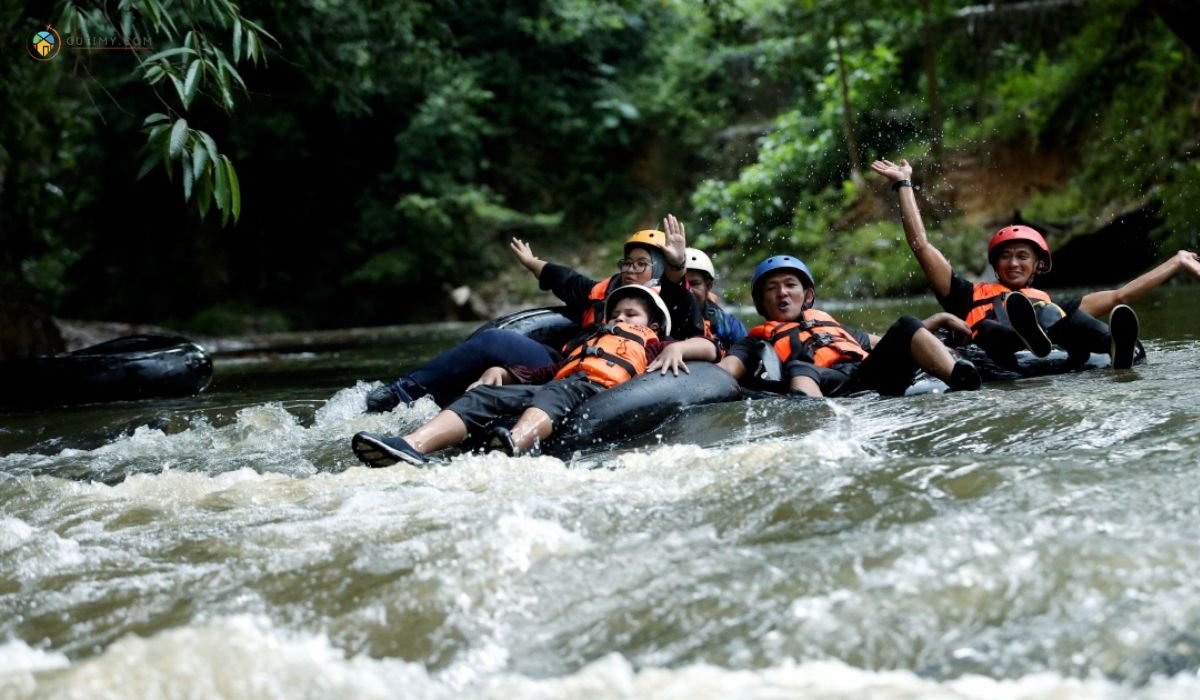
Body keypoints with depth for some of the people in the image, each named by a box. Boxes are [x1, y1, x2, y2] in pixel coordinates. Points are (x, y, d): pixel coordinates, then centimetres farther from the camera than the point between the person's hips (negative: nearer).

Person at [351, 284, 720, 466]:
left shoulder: (651, 346, 32)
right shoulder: (583, 345, 44)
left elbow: (708, 348, 21)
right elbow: (540, 373, 34)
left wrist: (677, 347, 1)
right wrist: (501, 371, 17)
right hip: (553, 389, 5)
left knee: (559, 390, -37)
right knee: (482, 396, -18)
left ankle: (517, 442, -70)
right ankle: (412, 446, -43)